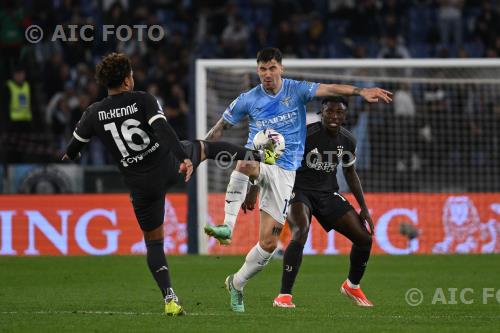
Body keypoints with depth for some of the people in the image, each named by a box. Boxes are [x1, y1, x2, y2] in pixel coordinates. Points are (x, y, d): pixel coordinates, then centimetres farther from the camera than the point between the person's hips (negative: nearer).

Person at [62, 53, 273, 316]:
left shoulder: (93, 114, -4)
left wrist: (69, 156, 35)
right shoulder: (143, 100, -11)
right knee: (205, 148, 31)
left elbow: (76, 143, 11)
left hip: (142, 185, 1)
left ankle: (169, 298, 0)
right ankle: (258, 157, 47)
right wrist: (184, 159, -31)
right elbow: (163, 130, -25)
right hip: (168, 165, -1)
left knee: (154, 243, 13)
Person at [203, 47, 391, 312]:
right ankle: (227, 226, -41)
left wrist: (360, 91, -32)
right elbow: (219, 128, 11)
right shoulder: (248, 100, 2)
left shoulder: (296, 91, -2)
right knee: (244, 164, -42)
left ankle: (237, 283, 16)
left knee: (269, 242, -5)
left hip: (284, 171, 0)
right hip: (257, 160, 0)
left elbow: (329, 89, -17)